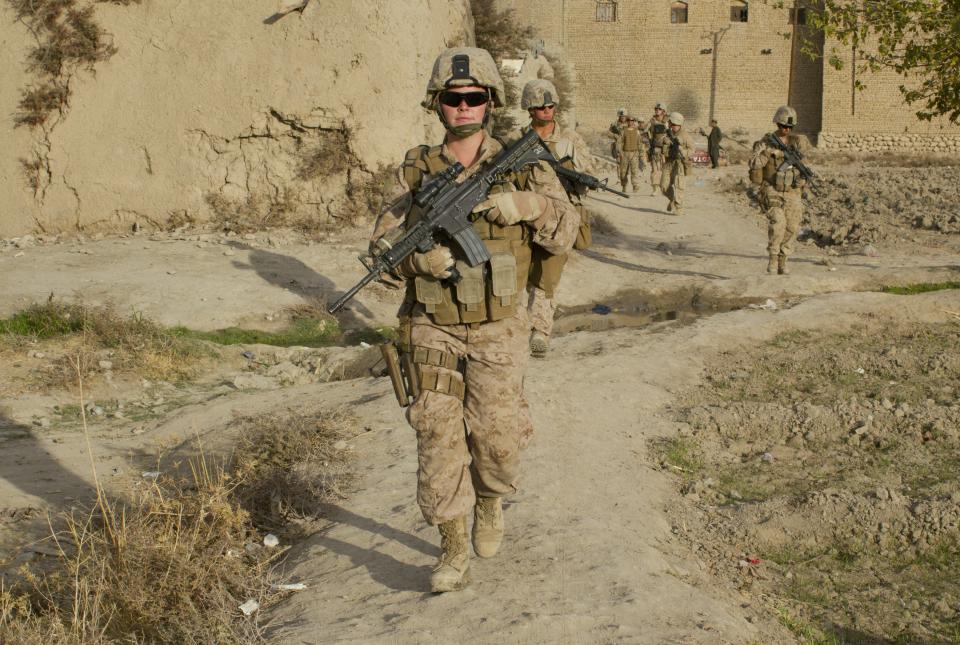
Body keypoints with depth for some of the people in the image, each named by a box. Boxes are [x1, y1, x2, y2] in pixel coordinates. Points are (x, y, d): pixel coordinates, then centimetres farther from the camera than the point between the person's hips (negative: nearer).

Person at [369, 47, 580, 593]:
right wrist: (415, 257, -19)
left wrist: (528, 204, -22)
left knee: (497, 436, 2)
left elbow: (566, 234, -3)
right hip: (434, 331, 1)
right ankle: (454, 548, 14)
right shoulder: (417, 172, 2)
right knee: (438, 438, -1)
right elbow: (382, 245, 2)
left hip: (498, 331, -1)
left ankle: (491, 503, 35)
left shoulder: (519, 165, -1)